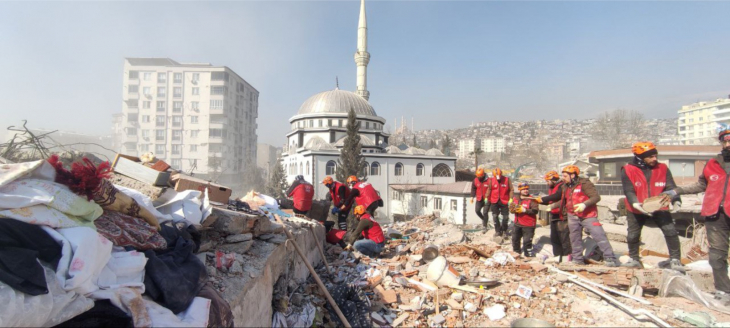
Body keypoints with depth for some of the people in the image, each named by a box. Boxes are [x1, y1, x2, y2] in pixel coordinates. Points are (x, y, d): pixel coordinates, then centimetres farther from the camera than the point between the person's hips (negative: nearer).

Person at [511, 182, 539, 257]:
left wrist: (524, 210, -28)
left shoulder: (531, 200, -14)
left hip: (528, 225, -6)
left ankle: (529, 255, 11)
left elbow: (535, 210, -22)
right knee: (515, 239, 20)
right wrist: (514, 209, -13)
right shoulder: (515, 198, 3)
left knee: (527, 241, -4)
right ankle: (516, 253, 40)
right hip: (517, 223, 7)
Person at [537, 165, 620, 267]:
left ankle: (610, 259, -5)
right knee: (575, 238, 12)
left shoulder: (584, 183, -13)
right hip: (573, 216, 7)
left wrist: (585, 204, -32)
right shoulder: (565, 187, 10)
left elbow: (596, 197, -19)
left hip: (588, 216, -7)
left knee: (599, 236, -11)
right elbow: (556, 197, 20)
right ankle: (577, 259, 23)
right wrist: (542, 200, 17)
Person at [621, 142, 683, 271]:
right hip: (637, 210, -1)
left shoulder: (662, 168, -4)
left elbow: (671, 187, -7)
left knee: (671, 231, -8)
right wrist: (635, 204, -34)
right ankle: (634, 259, 28)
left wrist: (676, 201, -25)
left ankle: (675, 259, 11)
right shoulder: (628, 170, -13)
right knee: (632, 236, 8)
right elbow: (629, 191, -17)